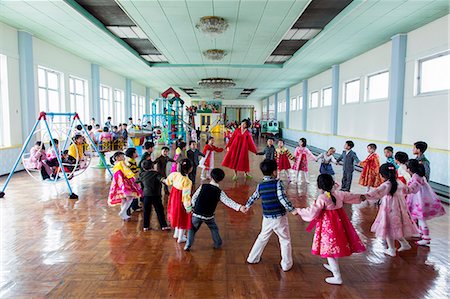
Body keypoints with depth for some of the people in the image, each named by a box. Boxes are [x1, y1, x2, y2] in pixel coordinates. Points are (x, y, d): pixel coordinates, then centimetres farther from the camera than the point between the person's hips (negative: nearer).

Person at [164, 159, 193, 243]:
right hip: (181, 201, -6)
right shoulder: (187, 181, -31)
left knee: (177, 216, 29)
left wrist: (164, 181, 32)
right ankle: (181, 238, 33)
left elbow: (167, 182, 7)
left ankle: (176, 233, 49)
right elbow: (186, 195, -26)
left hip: (173, 198, 7)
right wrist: (188, 208, -15)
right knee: (183, 219, 17)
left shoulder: (174, 174, -14)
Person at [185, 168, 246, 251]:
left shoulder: (203, 187, -6)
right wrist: (239, 207, -26)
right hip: (209, 216, 0)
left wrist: (193, 207, 15)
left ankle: (188, 246, 14)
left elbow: (194, 197, -1)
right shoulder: (220, 192, -8)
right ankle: (218, 244, 32)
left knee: (192, 229, 19)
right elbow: (228, 201, -19)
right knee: (214, 229, 26)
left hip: (197, 214, 0)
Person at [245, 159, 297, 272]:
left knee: (262, 237, 24)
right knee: (285, 240, 12)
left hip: (267, 218, 5)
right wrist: (292, 209, -20)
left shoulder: (260, 186, 2)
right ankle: (286, 264, 19)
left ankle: (252, 258, 32)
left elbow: (253, 197, 15)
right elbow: (282, 198, -23)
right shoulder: (278, 183, -14)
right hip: (279, 217, -5)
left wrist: (247, 206, 31)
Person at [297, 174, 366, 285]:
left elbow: (312, 212, -20)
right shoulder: (339, 194, 0)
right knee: (336, 246, 25)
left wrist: (299, 211, -7)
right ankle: (333, 267, 47)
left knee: (329, 248, 2)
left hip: (328, 224, -8)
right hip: (339, 221, 8)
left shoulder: (322, 198, -19)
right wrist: (360, 197, 39)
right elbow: (351, 196, 18)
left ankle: (337, 277, 8)